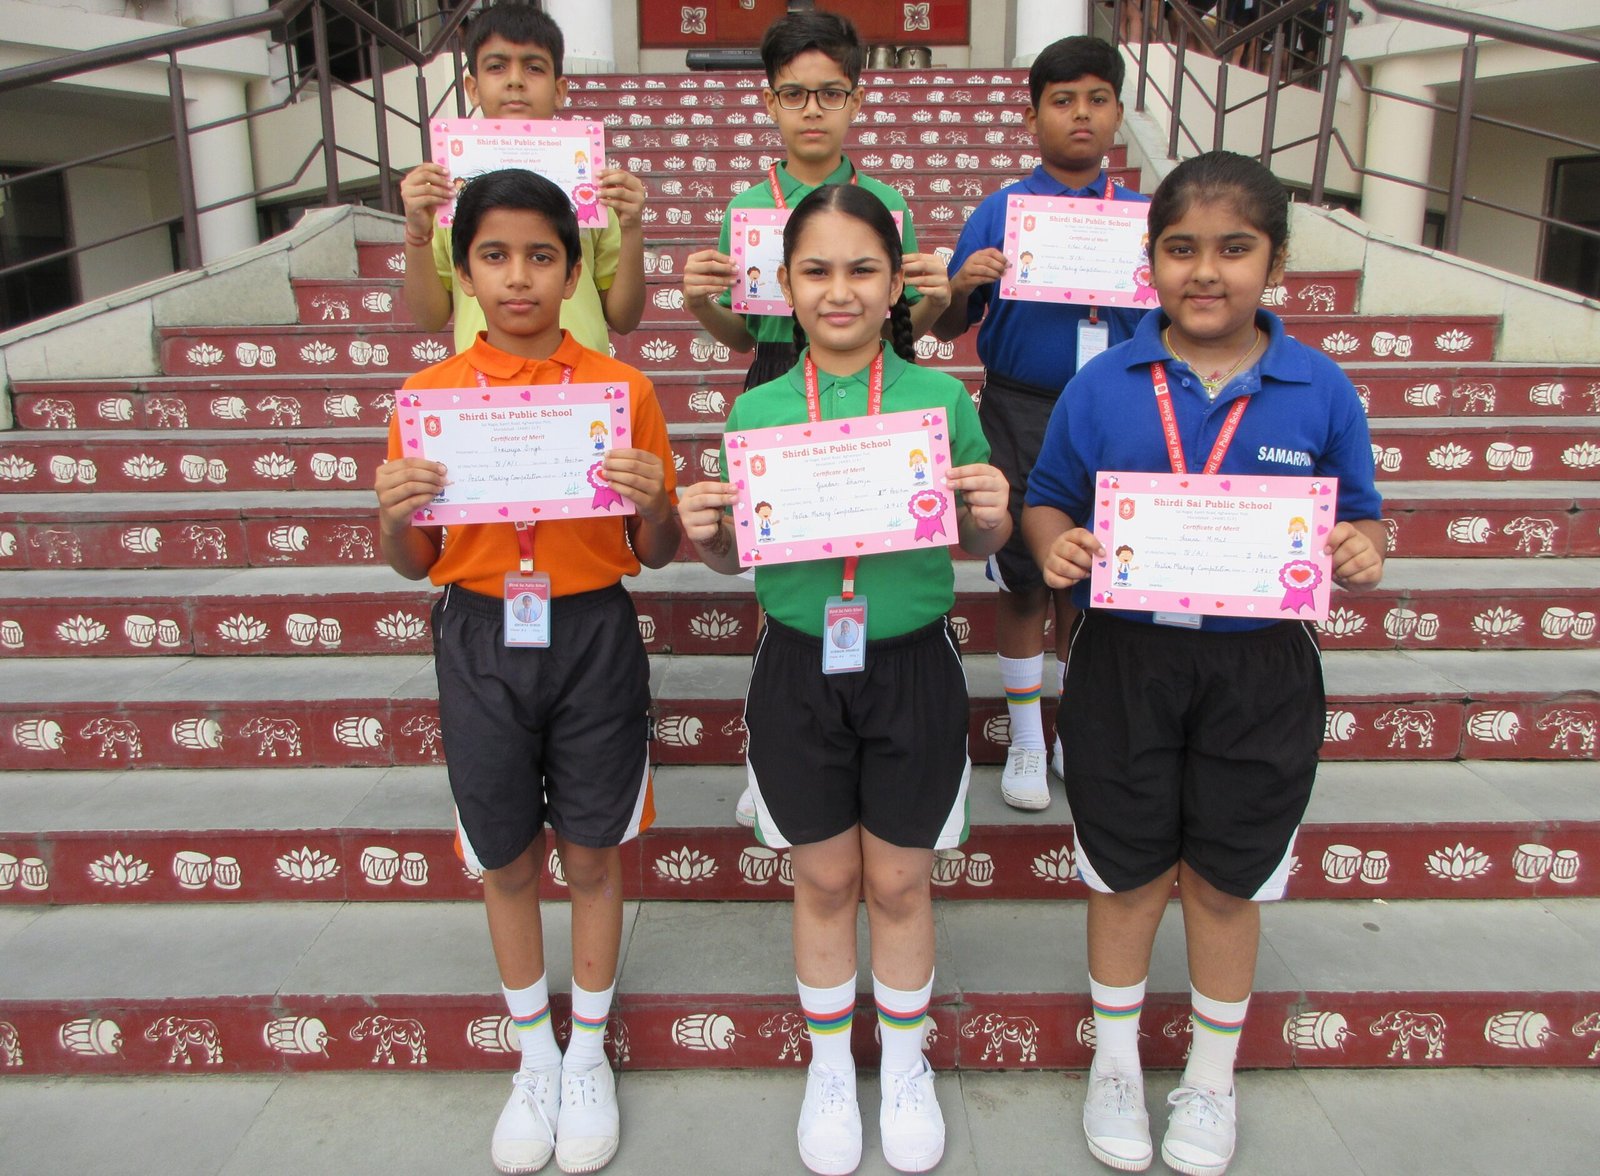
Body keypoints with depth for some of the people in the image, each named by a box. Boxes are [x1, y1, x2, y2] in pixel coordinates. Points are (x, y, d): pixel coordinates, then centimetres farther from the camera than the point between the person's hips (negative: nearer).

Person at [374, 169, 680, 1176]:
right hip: (480, 641, 2)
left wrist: (653, 502, -20)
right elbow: (415, 564, 5)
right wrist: (393, 514, -16)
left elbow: (655, 554, 1)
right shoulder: (428, 396, -1)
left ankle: (589, 1058, 35)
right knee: (509, 863, 14)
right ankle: (534, 1059, 38)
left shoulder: (624, 390, -4)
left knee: (593, 857, 11)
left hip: (595, 638, -1)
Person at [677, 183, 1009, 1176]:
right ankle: (831, 1066, 41)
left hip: (913, 666, -1)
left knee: (899, 882, 15)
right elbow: (735, 556, 6)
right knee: (824, 880, 16)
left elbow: (979, 544, 4)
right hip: (800, 667, 1)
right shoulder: (756, 412, -3)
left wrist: (991, 515, -18)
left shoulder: (942, 400, -6)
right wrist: (703, 533, -15)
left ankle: (906, 1063, 41)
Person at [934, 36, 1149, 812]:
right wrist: (961, 285, -21)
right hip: (1021, 413, -2)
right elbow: (949, 327, -1)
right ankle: (1025, 740, 24)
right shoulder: (999, 213, -1)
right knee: (1023, 579, 6)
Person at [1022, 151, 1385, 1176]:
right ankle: (1116, 1060, 41)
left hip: (1259, 668, 0)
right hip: (1125, 658, 0)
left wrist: (1362, 550, -18)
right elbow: (1048, 502, 3)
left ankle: (1213, 1073, 42)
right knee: (1128, 869, 15)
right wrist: (1055, 545, -18)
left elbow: (1360, 518, 5)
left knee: (1226, 878, 15)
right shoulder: (1104, 384, -4)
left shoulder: (1321, 391, -3)